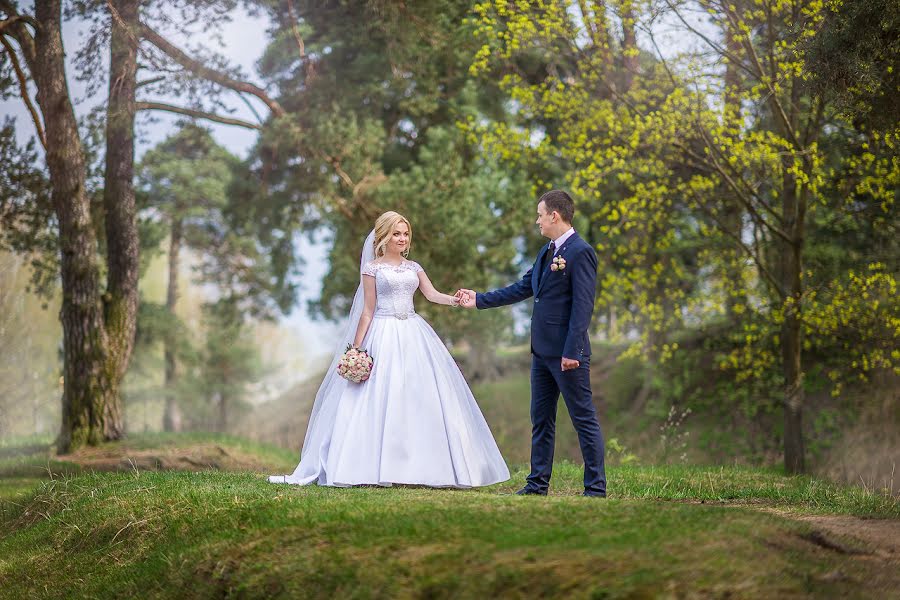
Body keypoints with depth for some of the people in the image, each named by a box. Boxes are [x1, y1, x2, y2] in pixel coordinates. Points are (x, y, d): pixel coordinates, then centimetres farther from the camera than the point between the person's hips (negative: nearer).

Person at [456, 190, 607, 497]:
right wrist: (479, 300, 23)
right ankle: (538, 483, 21)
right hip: (542, 350, 10)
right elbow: (523, 288, 22)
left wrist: (572, 351, -22)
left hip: (566, 353, -10)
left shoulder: (580, 252, -13)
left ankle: (596, 488, 1)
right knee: (541, 419, 14)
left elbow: (583, 305, -18)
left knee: (584, 419, -3)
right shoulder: (547, 251, 15)